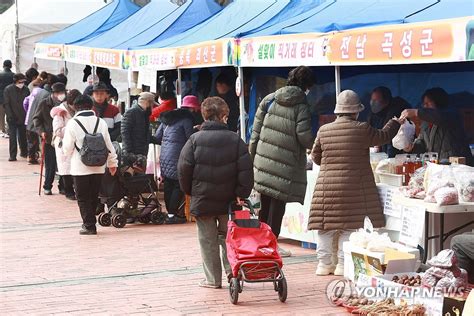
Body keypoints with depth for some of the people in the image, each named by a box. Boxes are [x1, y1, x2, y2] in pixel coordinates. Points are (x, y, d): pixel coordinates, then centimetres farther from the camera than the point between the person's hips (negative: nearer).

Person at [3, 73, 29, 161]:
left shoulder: (26, 90, 1)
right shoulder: (8, 90, -5)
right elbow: (6, 104, -5)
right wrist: (10, 116, -13)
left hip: (23, 117, 2)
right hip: (13, 118, -2)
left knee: (23, 136, 11)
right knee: (13, 137, -4)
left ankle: (24, 152, 27)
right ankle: (13, 155, -2)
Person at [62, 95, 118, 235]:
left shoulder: (73, 124, -9)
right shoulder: (101, 123, 2)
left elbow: (67, 149, -7)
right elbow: (108, 145, 8)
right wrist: (112, 162, 19)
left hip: (80, 168, -4)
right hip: (98, 167, 4)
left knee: (83, 198, 4)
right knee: (94, 197, 14)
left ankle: (89, 226, 0)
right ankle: (90, 222, 19)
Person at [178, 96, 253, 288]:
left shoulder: (195, 139, -5)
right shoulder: (235, 140, -2)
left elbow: (184, 168, -5)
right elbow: (245, 169, -7)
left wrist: (189, 191, 8)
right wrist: (241, 193, -2)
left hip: (202, 199, -1)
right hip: (228, 199, 1)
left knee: (208, 239, 6)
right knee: (227, 235, 17)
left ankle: (213, 278, 8)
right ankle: (231, 269, 6)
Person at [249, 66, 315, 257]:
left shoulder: (269, 99, 7)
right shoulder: (301, 106, -8)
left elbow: (256, 131, 8)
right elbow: (304, 136, -14)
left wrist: (252, 155, 15)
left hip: (263, 160, 5)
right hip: (285, 164, -5)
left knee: (265, 203, 15)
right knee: (277, 205, 3)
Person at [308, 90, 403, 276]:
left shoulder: (323, 130, 3)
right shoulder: (362, 130, -7)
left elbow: (315, 157, 14)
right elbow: (383, 137, 9)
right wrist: (395, 123, 28)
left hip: (327, 186, 3)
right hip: (354, 187, -3)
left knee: (326, 227, 9)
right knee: (350, 226, 4)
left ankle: (324, 264, 12)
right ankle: (343, 264, 6)